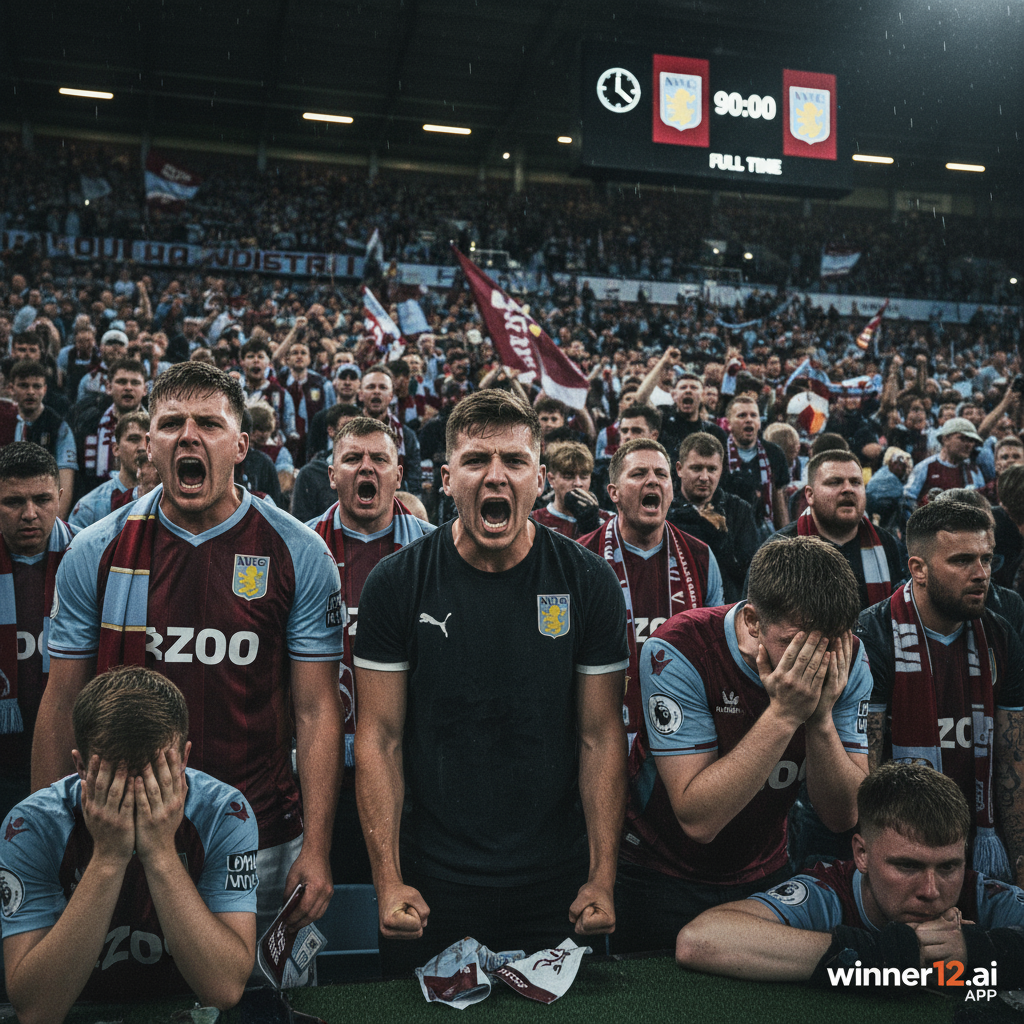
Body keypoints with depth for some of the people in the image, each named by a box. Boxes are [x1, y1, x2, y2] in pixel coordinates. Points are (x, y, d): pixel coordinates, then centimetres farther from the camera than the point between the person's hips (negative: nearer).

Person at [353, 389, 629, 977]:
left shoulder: (589, 583, -6)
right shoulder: (396, 585, -8)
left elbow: (602, 736, -4)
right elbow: (380, 738, -6)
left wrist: (603, 878, -7)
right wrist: (388, 880, -11)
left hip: (555, 883, 1)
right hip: (431, 883, 0)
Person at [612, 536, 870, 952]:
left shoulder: (847, 661, -16)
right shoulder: (678, 652, -30)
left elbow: (843, 816, -15)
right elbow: (698, 818, -33)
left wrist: (821, 718, -32)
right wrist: (784, 714, -38)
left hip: (767, 872, 4)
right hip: (662, 874, -4)